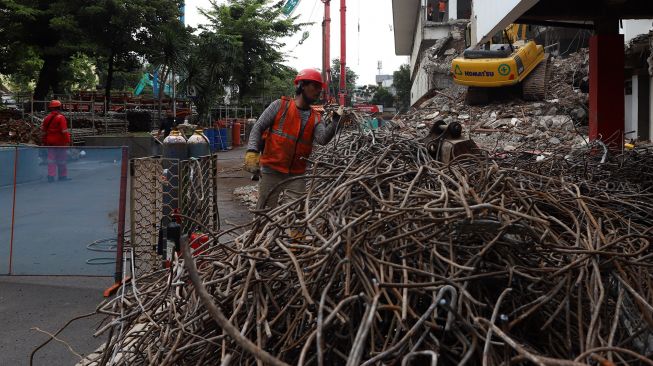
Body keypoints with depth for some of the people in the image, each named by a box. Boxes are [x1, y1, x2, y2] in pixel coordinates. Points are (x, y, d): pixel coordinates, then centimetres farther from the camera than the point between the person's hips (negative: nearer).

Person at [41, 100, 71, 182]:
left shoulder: (46, 118, 7)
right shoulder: (61, 118, -12)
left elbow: (43, 131, 12)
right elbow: (64, 131, -17)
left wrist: (45, 142, 18)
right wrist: (67, 141, -12)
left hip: (50, 142, 5)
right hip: (60, 142, -5)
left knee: (51, 159, 7)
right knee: (61, 160, 6)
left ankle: (51, 175, 4)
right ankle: (62, 176, 13)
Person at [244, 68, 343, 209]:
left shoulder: (316, 118, 5)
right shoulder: (280, 105, -3)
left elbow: (323, 139, -13)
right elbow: (258, 128, -4)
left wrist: (335, 119, -25)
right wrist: (252, 151, -18)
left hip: (297, 175, 3)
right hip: (271, 171, -3)